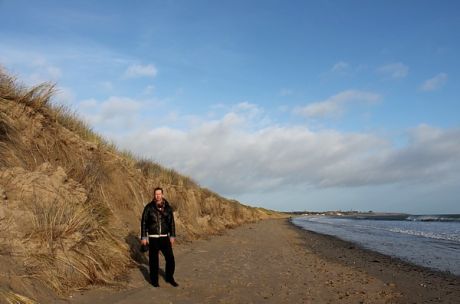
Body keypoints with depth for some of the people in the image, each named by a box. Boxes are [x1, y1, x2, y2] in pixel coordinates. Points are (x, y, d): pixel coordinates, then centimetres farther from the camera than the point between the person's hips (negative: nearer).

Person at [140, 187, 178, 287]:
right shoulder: (149, 207, -6)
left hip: (165, 237, 2)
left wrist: (172, 236, 5)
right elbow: (143, 222, -2)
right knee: (153, 260, 6)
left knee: (170, 258, 1)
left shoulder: (168, 207, 1)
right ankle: (154, 280, 22)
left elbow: (171, 222, 7)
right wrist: (143, 237, -5)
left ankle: (169, 278, 21)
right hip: (153, 238, -2)